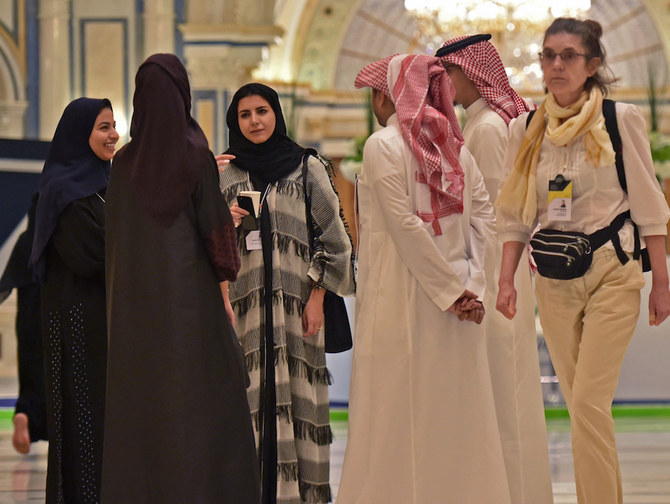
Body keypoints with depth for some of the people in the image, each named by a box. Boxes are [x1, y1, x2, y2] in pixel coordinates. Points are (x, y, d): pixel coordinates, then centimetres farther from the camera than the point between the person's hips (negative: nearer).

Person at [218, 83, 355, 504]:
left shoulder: (308, 168, 6)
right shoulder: (225, 175, 12)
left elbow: (332, 237, 4)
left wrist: (317, 299, -4)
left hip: (295, 303, -1)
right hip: (243, 304, 2)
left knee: (296, 400, -4)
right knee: (249, 398, -5)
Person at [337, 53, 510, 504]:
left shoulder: (383, 145, -9)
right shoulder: (454, 144, 9)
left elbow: (406, 226, -14)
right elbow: (484, 214, 3)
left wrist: (452, 288, -10)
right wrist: (472, 284, -2)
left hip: (401, 294, -6)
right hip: (458, 294, 6)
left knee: (398, 414, -2)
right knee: (454, 411, 10)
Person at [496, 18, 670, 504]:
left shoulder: (621, 119, -4)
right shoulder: (525, 130, 7)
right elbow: (517, 216, 11)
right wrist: (507, 279, 1)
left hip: (611, 273, -4)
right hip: (554, 280, 4)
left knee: (589, 401, -14)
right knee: (580, 403, 7)